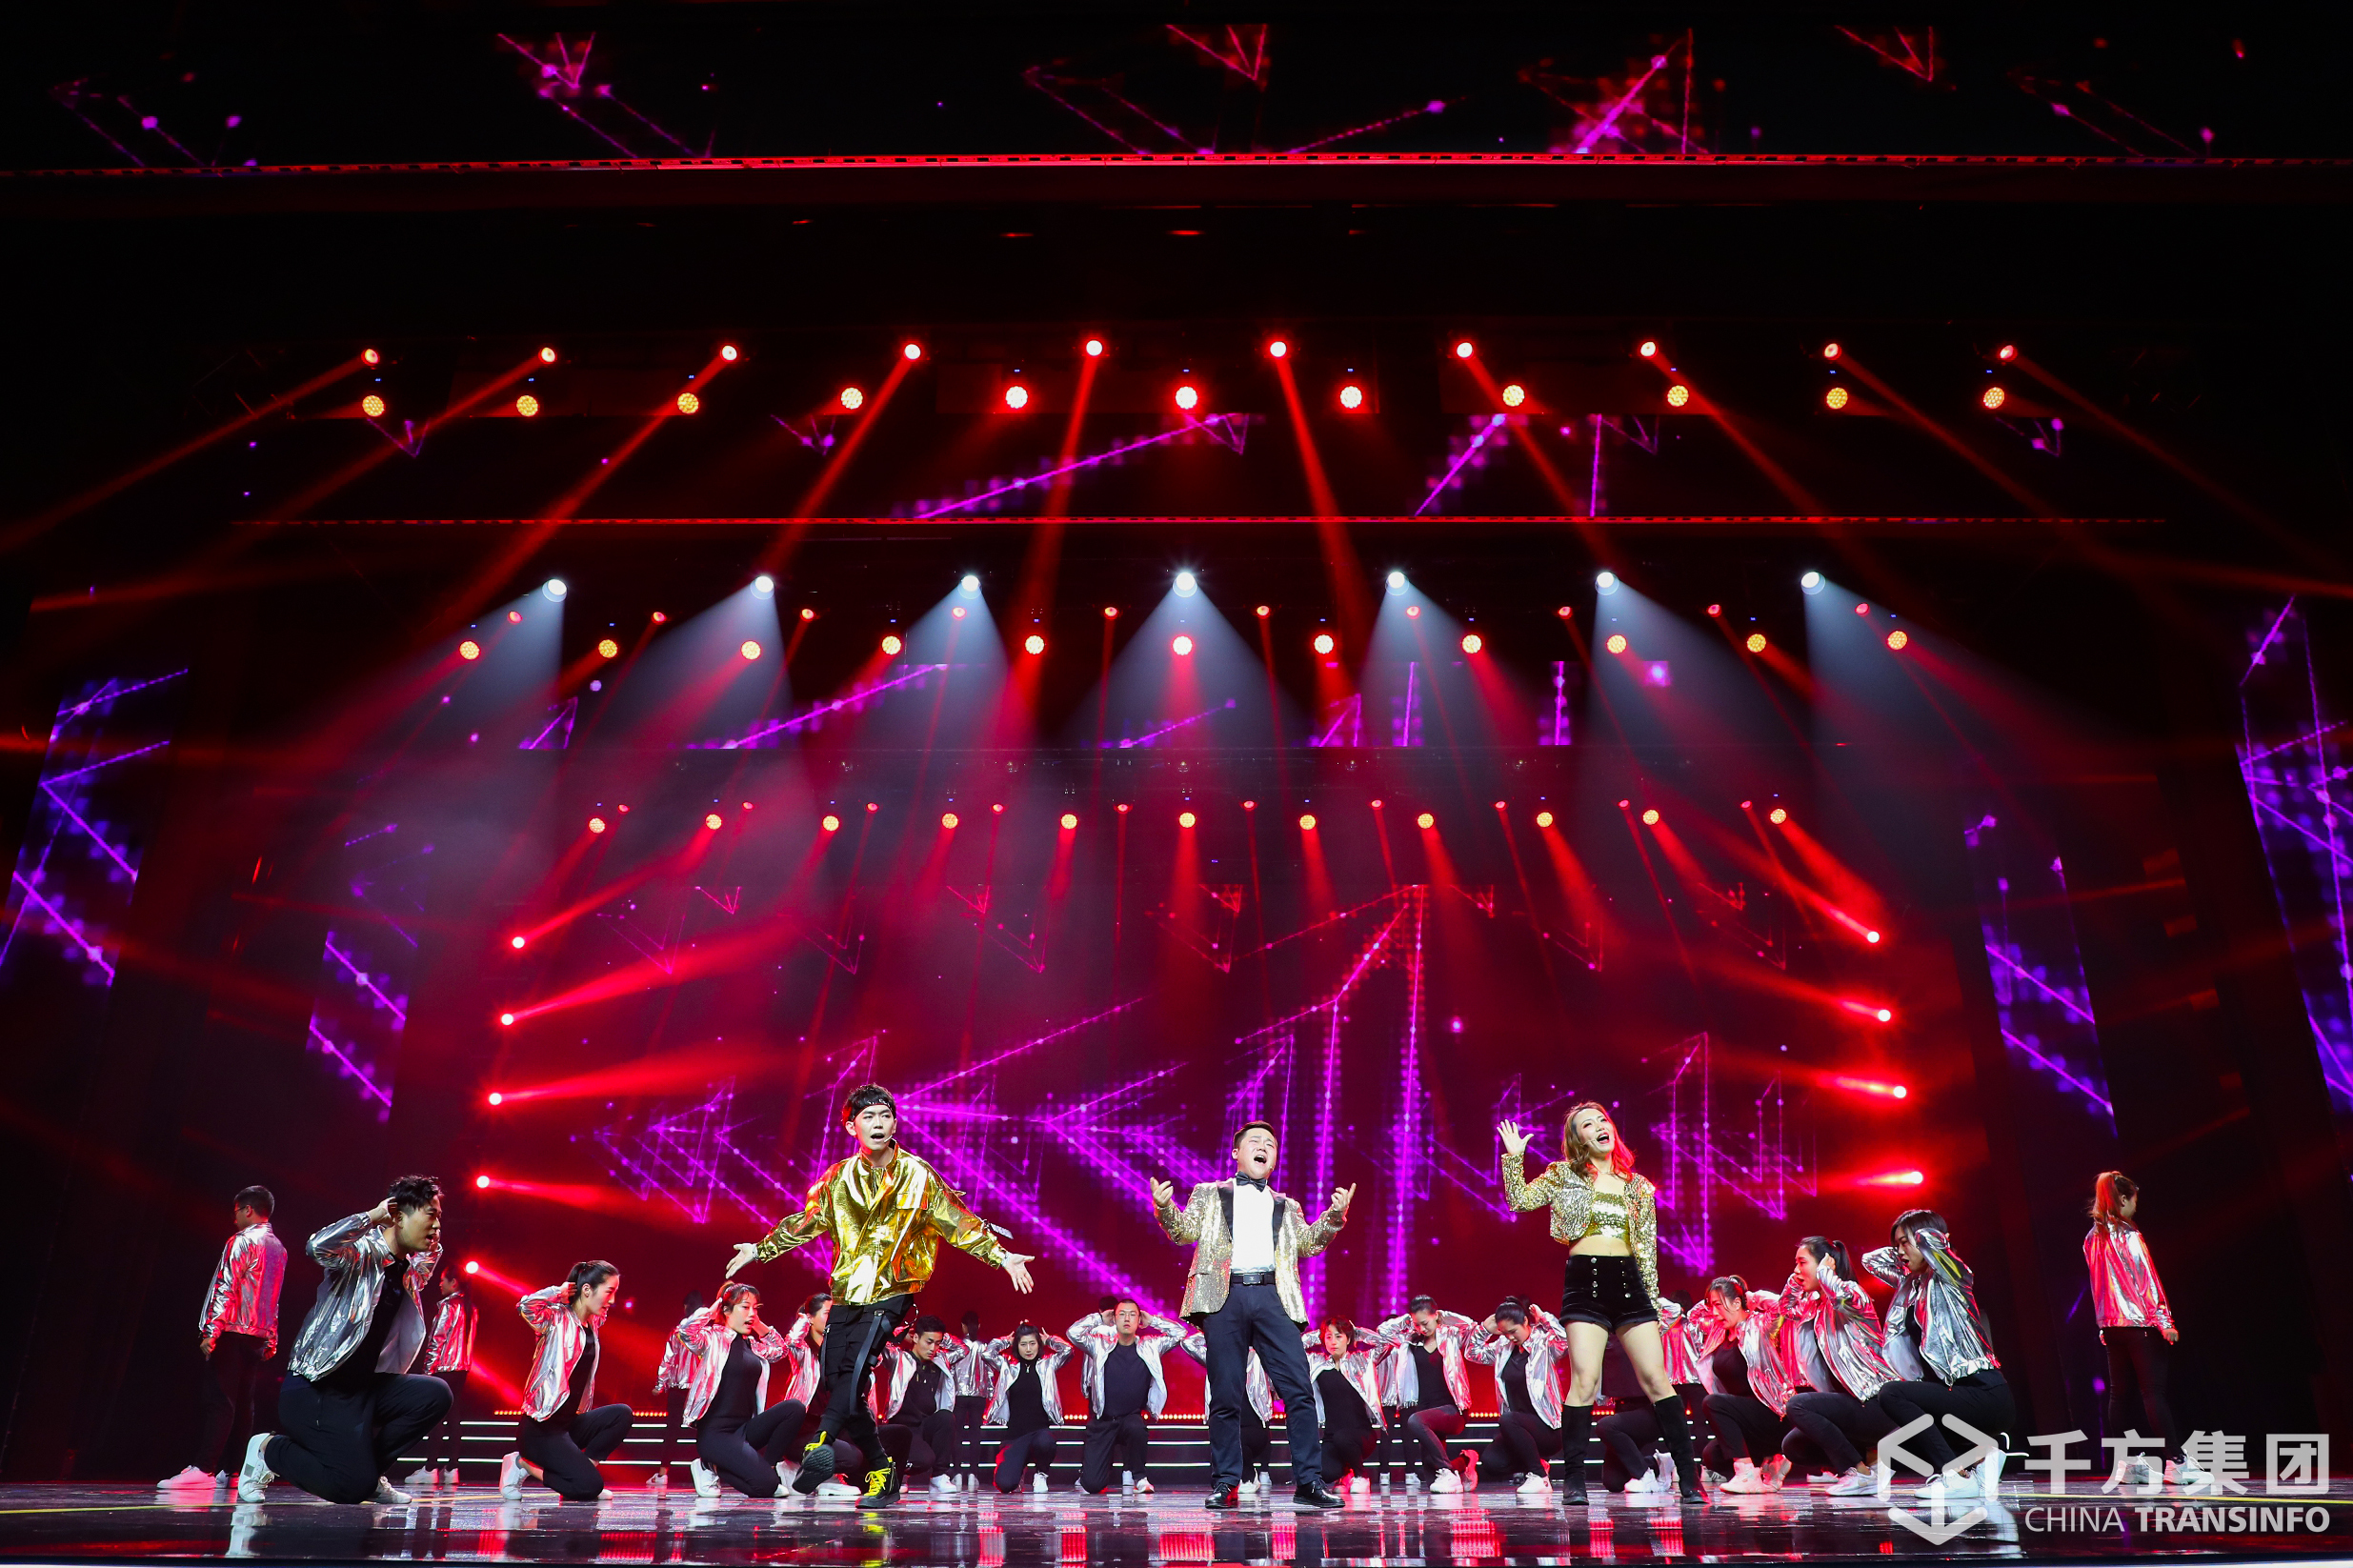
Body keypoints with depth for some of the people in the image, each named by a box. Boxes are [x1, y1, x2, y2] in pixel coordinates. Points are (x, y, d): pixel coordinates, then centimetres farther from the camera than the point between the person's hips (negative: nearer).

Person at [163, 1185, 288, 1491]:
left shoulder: (241, 1242, -7)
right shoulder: (279, 1248, 17)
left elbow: (226, 1288, -15)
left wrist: (212, 1330, -18)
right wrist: (271, 1340, 22)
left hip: (233, 1331, -8)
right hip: (259, 1336, 8)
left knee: (220, 1402, -12)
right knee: (243, 1404, 8)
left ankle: (203, 1469, -17)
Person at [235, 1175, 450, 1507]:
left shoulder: (410, 1271, 10)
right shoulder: (361, 1253, -12)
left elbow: (431, 1255, 35)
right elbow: (318, 1247, -35)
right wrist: (373, 1216, -24)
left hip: (364, 1385, 8)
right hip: (317, 1389, -8)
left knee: (435, 1395, -14)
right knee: (353, 1486, -18)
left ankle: (368, 1469, 3)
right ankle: (270, 1448, 6)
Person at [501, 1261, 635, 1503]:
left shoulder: (593, 1323, 10)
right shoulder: (557, 1320, -12)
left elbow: (603, 1310, 36)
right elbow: (525, 1306, -33)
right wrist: (559, 1292, -18)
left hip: (570, 1422, 8)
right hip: (542, 1427, -8)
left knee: (621, 1414, -15)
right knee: (590, 1486, -18)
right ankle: (523, 1463, 1)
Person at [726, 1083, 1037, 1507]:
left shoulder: (918, 1176, 0)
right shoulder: (838, 1178, 9)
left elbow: (961, 1224, 3)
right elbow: (804, 1223, 24)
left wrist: (1002, 1256, -5)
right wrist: (760, 1250, 28)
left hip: (890, 1293, -4)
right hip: (846, 1295, 4)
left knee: (855, 1367, -26)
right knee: (836, 1386, -1)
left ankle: (820, 1445, -36)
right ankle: (882, 1472, 9)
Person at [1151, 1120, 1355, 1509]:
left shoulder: (1285, 1206, 27)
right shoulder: (1209, 1194, 20)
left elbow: (1308, 1243, 17)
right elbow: (1185, 1231, 9)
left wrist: (1334, 1215, 0)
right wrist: (1164, 1207, -11)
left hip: (1273, 1298, 2)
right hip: (1225, 1298, -2)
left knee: (1299, 1389, -8)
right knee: (1225, 1397, -2)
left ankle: (1309, 1481, -3)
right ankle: (1225, 1484, 7)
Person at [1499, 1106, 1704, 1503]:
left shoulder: (1637, 1187, 14)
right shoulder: (1564, 1175, 10)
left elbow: (1647, 1249, 14)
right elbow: (1520, 1201, 3)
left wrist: (1653, 1302, 12)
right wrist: (1513, 1157, -6)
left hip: (1629, 1281, 2)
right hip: (1584, 1281, -2)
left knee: (1656, 1379, -3)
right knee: (1585, 1380, -10)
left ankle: (1689, 1480, 2)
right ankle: (1574, 1482, -1)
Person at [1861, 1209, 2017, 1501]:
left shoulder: (1947, 1279, -6)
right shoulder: (1911, 1284, 16)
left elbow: (1930, 1236, -25)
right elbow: (1870, 1259, 30)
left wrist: (1918, 1242, -2)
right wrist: (1904, 1254, 19)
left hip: (1985, 1394, -9)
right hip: (1954, 1390, 9)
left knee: (1892, 1394, -23)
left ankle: (1957, 1475, -20)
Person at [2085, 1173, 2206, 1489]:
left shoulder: (2092, 1239, 10)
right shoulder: (2129, 1236, -10)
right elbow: (2146, 1280, -13)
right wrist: (2164, 1321, -10)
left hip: (2111, 1325, 7)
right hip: (2139, 1321, -6)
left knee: (2120, 1392, 6)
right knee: (2153, 1391, -7)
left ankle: (2131, 1463, 8)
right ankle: (2175, 1462, -7)